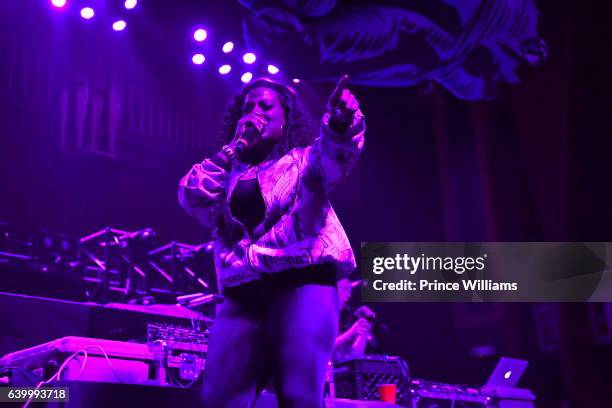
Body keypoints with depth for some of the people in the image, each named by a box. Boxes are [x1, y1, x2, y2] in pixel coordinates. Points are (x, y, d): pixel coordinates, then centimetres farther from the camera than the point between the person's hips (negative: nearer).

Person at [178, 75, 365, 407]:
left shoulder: (305, 158, 16)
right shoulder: (229, 172, 24)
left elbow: (336, 154, -7)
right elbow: (192, 197, 5)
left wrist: (341, 123, -31)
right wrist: (235, 146, 8)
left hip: (303, 282, -3)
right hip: (241, 293, 3)